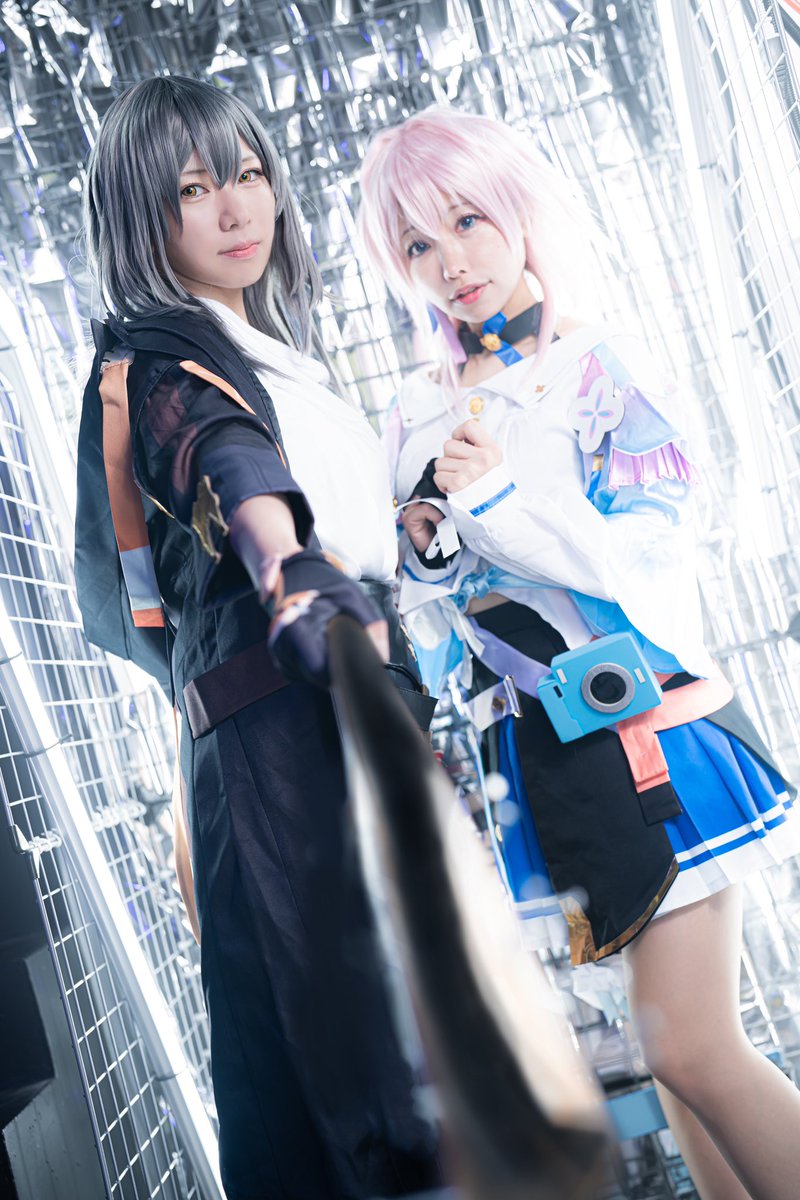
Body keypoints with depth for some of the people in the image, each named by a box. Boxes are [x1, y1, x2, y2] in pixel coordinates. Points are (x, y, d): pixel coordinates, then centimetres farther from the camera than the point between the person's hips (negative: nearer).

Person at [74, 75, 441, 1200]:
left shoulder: (276, 351, 20)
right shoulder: (157, 362, -7)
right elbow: (224, 461, -31)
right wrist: (297, 579, -48)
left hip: (351, 686, 9)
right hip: (275, 715, -9)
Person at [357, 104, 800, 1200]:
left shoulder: (603, 368, -2)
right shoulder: (419, 412, 10)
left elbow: (647, 558, -11)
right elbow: (427, 626, 11)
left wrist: (498, 496, -21)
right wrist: (432, 551, -9)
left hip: (645, 727, -4)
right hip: (532, 757, 4)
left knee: (690, 1047, -10)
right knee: (682, 1040, 11)